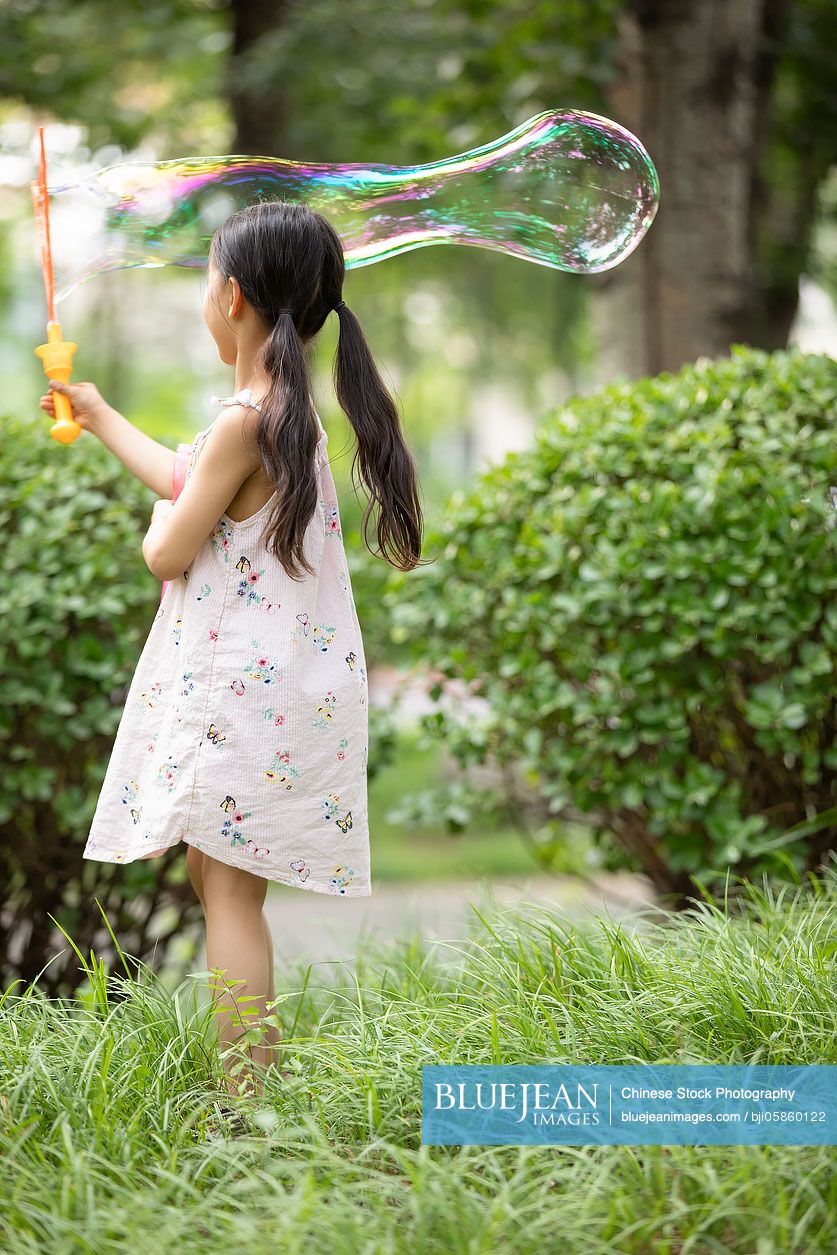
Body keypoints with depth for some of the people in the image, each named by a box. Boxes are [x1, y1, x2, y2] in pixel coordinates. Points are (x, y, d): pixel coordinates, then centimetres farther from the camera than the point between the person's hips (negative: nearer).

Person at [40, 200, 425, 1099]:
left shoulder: (246, 420, -19)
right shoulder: (286, 408, 12)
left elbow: (166, 552, -15)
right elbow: (187, 480, 29)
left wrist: (163, 511, 9)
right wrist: (100, 418, 43)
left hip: (250, 691, -9)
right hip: (255, 682, 9)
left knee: (231, 892, -7)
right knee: (213, 875, 17)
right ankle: (247, 1080, 23)